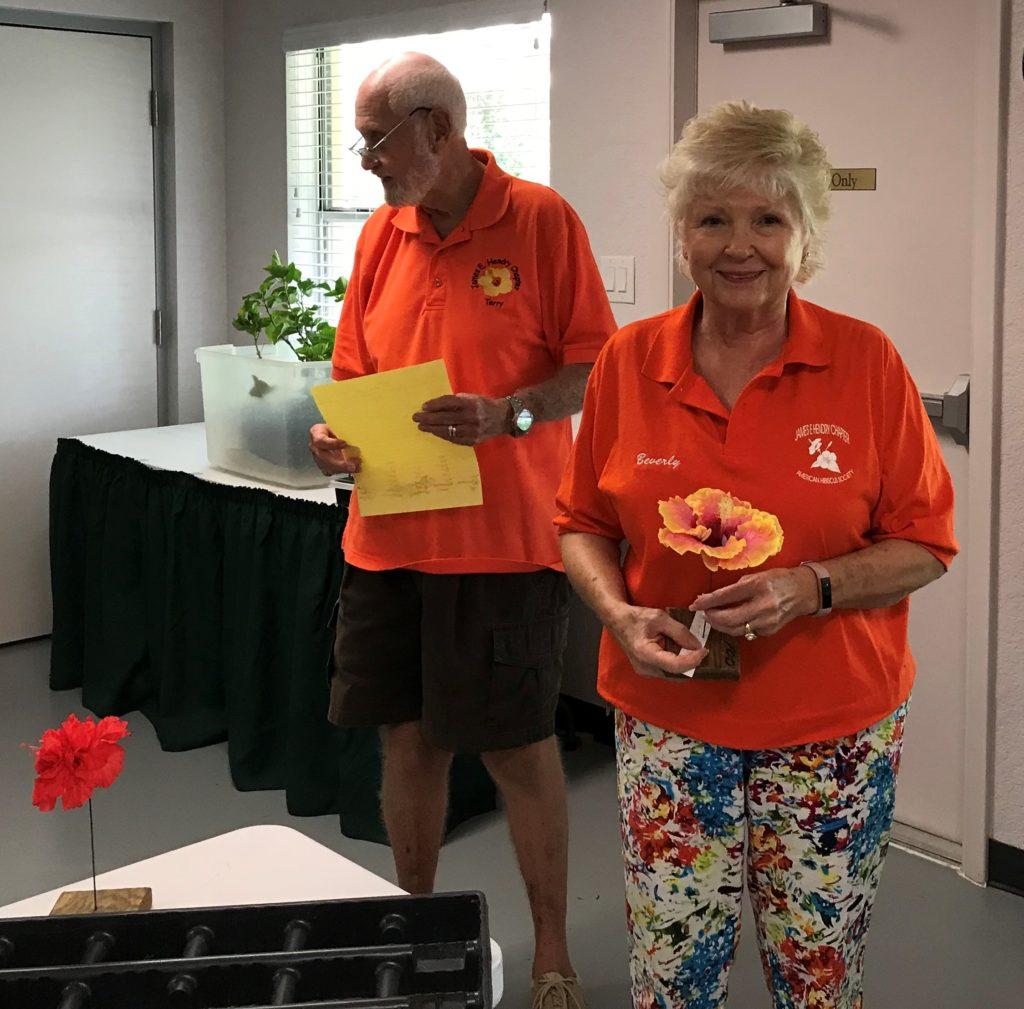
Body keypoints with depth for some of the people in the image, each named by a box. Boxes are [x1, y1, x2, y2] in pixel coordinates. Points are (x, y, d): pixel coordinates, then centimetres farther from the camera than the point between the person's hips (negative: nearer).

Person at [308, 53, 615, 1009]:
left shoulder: (541, 220, -7)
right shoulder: (381, 233, 10)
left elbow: (594, 369, -7)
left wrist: (505, 416, -23)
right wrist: (333, 431, -5)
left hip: (503, 538, -5)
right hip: (389, 535, 5)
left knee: (519, 748, 5)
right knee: (407, 740, 13)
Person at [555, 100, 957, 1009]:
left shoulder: (865, 361, -7)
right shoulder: (629, 361, -2)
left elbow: (926, 545, -2)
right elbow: (585, 524, 8)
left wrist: (813, 586, -19)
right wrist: (622, 615, -10)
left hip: (834, 727, -1)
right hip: (670, 719, 1)